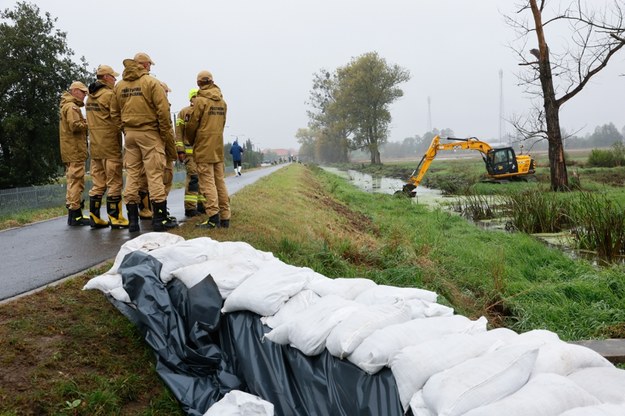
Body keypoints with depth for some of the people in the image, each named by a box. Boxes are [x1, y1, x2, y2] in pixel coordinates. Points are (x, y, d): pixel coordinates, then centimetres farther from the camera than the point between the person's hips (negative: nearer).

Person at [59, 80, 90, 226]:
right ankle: (75, 214, -10)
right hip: (75, 150, -11)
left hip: (70, 151, 11)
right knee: (76, 181, -10)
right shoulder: (71, 106, -9)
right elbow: (75, 126, -21)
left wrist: (85, 124, 4)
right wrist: (89, 124, -7)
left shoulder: (68, 106, 23)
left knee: (73, 181, 13)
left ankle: (73, 214, 18)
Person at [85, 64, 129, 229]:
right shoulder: (109, 95, -11)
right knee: (114, 182, -3)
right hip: (110, 144, -8)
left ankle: (94, 216, 11)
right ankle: (115, 217, -1)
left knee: (98, 183, 10)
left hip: (94, 145, 8)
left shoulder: (90, 97, 15)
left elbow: (93, 121, 14)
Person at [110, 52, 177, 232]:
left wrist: (125, 129, 17)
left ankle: (132, 219, 9)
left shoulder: (119, 86, 10)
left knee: (132, 174, 8)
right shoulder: (151, 82, -7)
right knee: (154, 174, -3)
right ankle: (160, 219, -1)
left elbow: (115, 112, 12)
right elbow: (163, 110, -13)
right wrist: (166, 134, -5)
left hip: (129, 134, 5)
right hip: (149, 133, -5)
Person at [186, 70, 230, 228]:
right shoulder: (222, 101, 11)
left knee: (207, 182, -6)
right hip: (218, 147, 7)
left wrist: (191, 141, 10)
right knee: (220, 181, 10)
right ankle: (225, 217, 12)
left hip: (204, 148, -6)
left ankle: (213, 217, -11)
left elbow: (192, 124, -7)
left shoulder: (201, 100, -9)